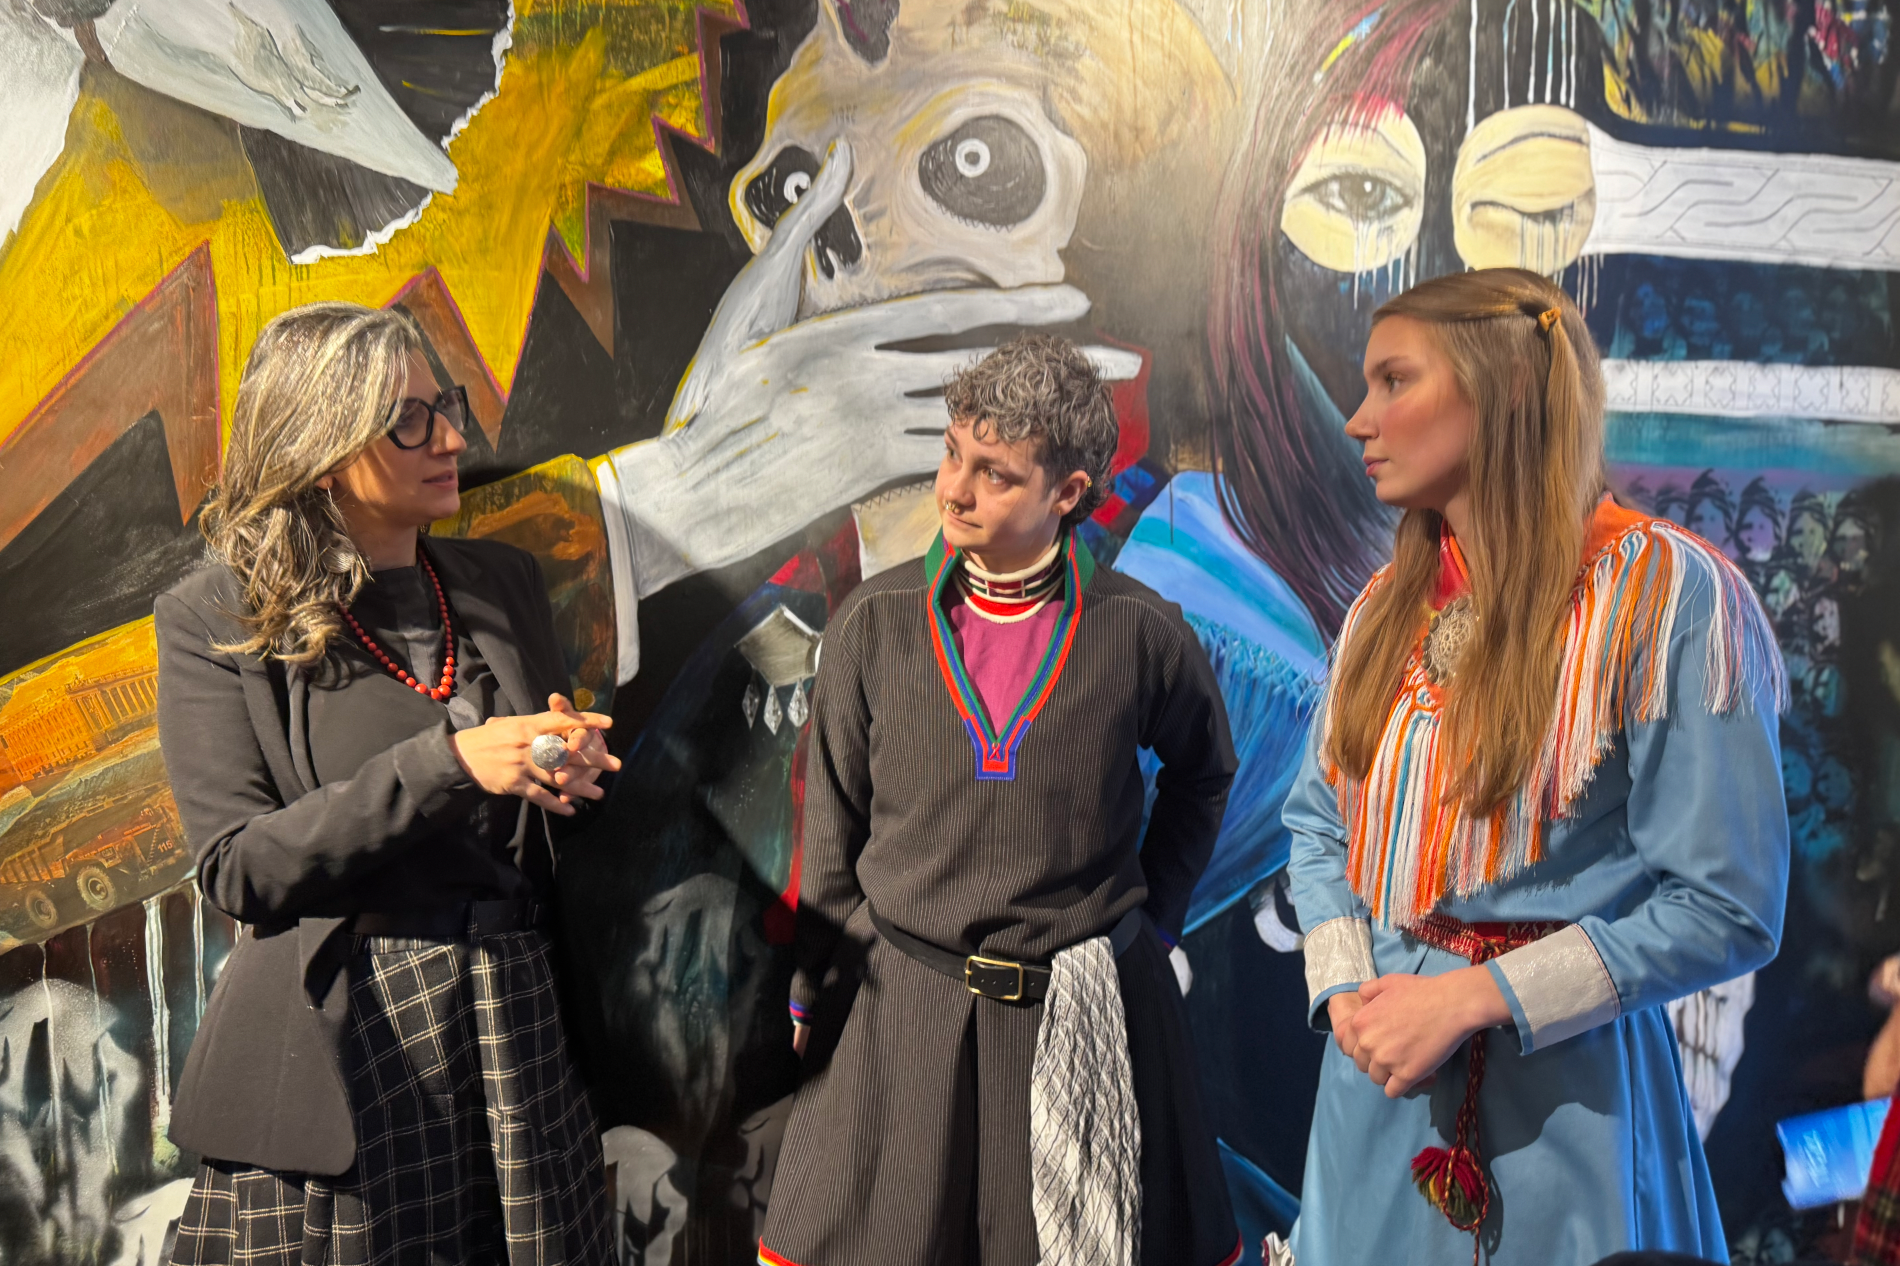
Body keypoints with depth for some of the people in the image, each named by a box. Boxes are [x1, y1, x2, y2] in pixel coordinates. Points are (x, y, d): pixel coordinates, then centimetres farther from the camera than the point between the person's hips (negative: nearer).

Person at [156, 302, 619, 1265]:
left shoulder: (502, 583, 8)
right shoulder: (215, 621, -5)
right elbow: (240, 869, -12)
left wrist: (568, 768, -7)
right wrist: (448, 763, -21)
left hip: (515, 1040, 4)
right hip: (337, 1054, -3)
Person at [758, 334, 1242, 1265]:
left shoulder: (1139, 629, -8)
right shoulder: (873, 624, -6)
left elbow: (1202, 773, 13)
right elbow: (831, 834, 2)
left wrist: (1155, 910, 8)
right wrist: (818, 1004, 3)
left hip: (1086, 1013, 0)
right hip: (901, 1008, 1)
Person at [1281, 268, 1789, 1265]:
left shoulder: (1665, 593, -13)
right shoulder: (1389, 605, 4)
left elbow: (1727, 907, -15)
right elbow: (1320, 819, 11)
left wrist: (1473, 999, -18)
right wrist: (1345, 988, -6)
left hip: (1564, 1087, -5)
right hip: (1379, 1074, 5)